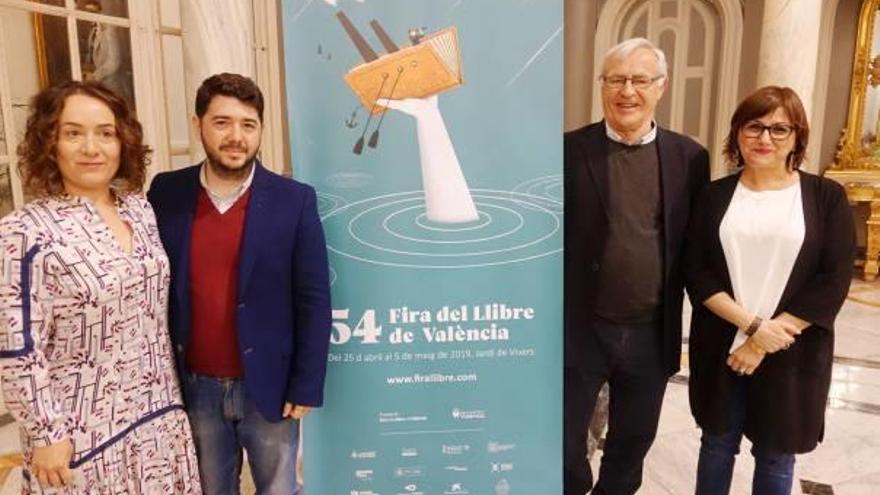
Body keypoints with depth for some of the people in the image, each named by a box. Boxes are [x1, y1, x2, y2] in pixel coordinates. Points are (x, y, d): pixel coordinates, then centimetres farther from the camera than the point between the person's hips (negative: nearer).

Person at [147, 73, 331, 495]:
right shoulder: (165, 194, -3)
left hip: (267, 385, -2)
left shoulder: (294, 200, -9)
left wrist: (306, 386, -9)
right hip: (194, 387, 2)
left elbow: (313, 300, -8)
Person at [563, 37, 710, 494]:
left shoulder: (689, 157, 0)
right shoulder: (569, 150, -6)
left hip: (652, 333, 3)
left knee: (634, 439, 21)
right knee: (563, 440, 11)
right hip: (580, 328, -2)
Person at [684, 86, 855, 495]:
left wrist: (765, 340, -13)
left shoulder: (826, 197, -2)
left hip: (792, 353, -1)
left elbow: (833, 282, -8)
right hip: (720, 348, 1)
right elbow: (696, 273, -3)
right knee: (717, 444, 16)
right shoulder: (715, 196, 2)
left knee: (776, 455, 13)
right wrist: (751, 325, -16)